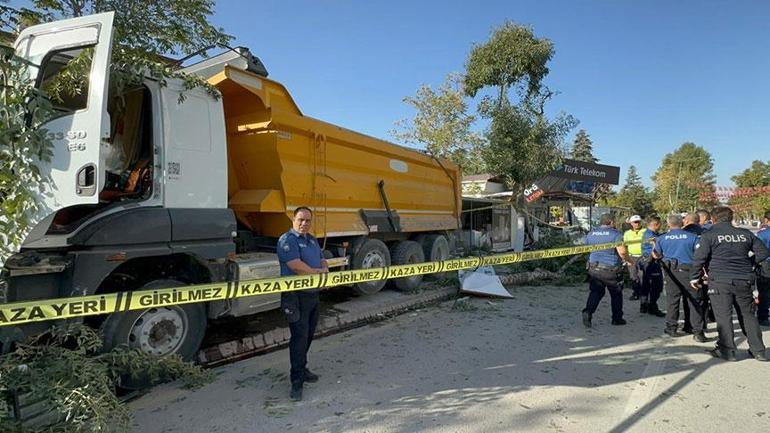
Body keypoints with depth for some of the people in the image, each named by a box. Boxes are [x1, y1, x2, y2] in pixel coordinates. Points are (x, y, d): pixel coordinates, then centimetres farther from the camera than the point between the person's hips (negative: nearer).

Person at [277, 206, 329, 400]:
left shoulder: (312, 240, 16)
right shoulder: (287, 240, -13)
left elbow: (322, 260, 17)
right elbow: (296, 266, -24)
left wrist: (325, 270, -7)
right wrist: (317, 272, -10)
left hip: (313, 294, 9)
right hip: (296, 297, -8)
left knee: (308, 335, 17)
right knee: (299, 337, -8)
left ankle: (301, 369, 32)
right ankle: (297, 381, 0)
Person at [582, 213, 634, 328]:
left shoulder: (591, 233, 5)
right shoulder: (615, 233, -11)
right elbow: (622, 252, -18)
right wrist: (629, 261, 0)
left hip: (594, 268, 4)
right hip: (611, 269, -4)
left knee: (595, 292, 9)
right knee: (616, 294, 14)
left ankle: (588, 311, -13)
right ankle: (617, 318, 23)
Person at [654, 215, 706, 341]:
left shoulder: (662, 238, 0)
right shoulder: (692, 236, -4)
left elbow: (657, 255, 11)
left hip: (670, 272, 2)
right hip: (688, 270, -2)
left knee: (672, 300, 11)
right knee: (695, 301, 4)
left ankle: (671, 328, 17)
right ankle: (698, 332, 4)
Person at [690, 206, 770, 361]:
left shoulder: (708, 235, -6)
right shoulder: (745, 234, 9)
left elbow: (699, 258, -12)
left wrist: (695, 277, -1)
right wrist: (747, 263, 21)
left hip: (720, 280, -5)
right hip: (744, 280, 5)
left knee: (723, 315, 1)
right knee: (748, 314, 14)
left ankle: (727, 350, 4)